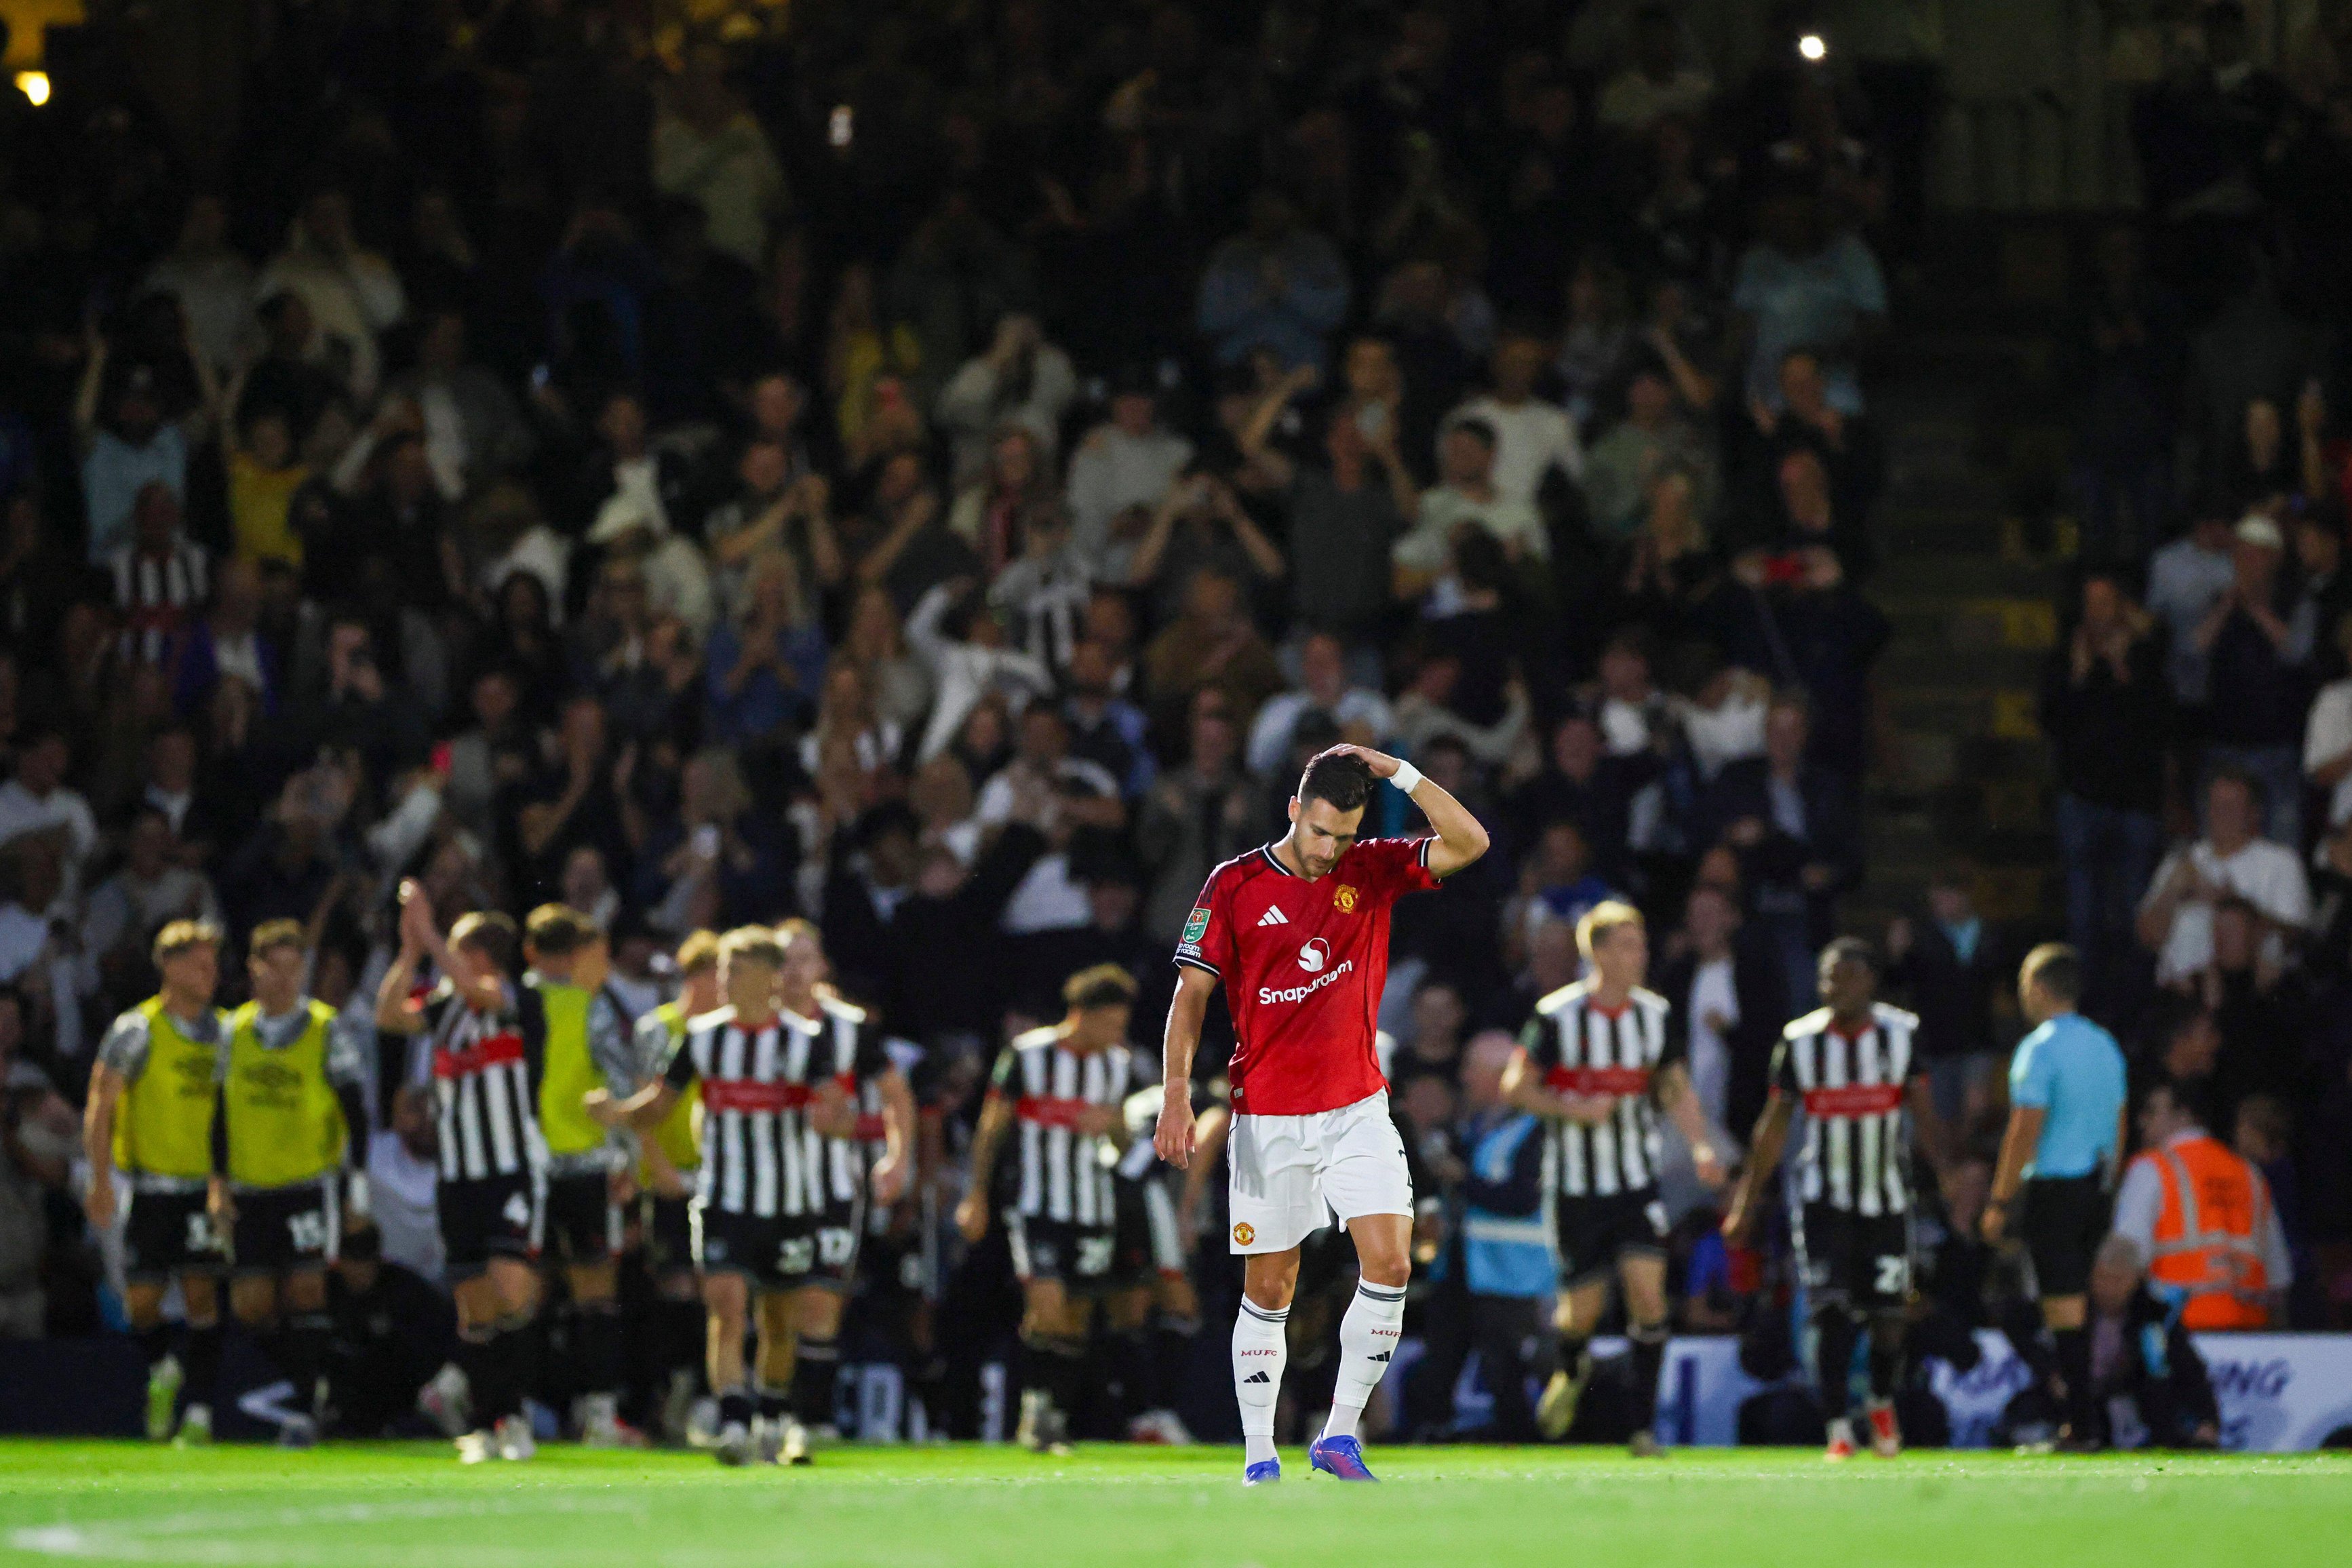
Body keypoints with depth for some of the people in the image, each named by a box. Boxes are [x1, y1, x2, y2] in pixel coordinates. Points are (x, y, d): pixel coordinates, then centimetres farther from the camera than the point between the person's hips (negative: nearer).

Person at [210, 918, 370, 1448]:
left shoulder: (326, 1031, -4)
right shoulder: (236, 1030, 6)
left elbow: (356, 1114, -1)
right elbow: (222, 1112, 13)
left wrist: (358, 1189, -5)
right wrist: (219, 1184, 6)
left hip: (312, 1183, -4)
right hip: (250, 1189, 4)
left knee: (304, 1290, -13)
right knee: (251, 1305, 0)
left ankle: (305, 1410, -8)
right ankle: (305, 1379, 22)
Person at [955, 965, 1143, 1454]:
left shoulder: (1118, 1064, 5)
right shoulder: (1028, 1055, -8)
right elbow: (992, 1127, 0)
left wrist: (1112, 1124, -9)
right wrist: (976, 1196, -1)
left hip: (1093, 1210, 4)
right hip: (1034, 1206, -4)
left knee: (1076, 1317, 5)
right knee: (1046, 1303, -19)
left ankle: (1056, 1419, 15)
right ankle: (1035, 1404, -2)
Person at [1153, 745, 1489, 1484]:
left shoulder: (1372, 871, 3)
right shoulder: (1235, 885, -3)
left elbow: (1468, 843, -8)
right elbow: (1192, 994, -3)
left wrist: (1399, 772, -14)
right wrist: (1177, 1096, -12)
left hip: (1357, 1110, 2)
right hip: (1268, 1119, -2)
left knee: (1390, 1264, -13)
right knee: (1268, 1290, 3)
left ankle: (1341, 1435, -3)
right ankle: (1259, 1457, 12)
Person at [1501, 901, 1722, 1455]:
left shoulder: (1658, 1016, 1)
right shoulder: (1557, 1017, -10)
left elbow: (1678, 1092, 10)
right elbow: (1516, 1086, -4)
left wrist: (1701, 1147, -5)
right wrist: (1574, 1109, -19)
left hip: (1637, 1181, 2)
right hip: (1575, 1184, -2)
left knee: (1648, 1293, -13)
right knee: (1583, 1306, 2)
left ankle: (1644, 1424, -6)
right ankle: (1572, 1368, 39)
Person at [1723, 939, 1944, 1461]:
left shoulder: (1900, 1033, -3)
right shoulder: (1800, 1041, -2)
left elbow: (1923, 1110, -8)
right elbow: (1775, 1123, 5)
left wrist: (1945, 1165, -25)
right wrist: (1749, 1198, 5)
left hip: (1887, 1197, 1)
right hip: (1823, 1198, -1)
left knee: (1890, 1315, 2)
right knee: (1831, 1314, -11)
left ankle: (1882, 1403, 30)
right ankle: (1838, 1428, -6)